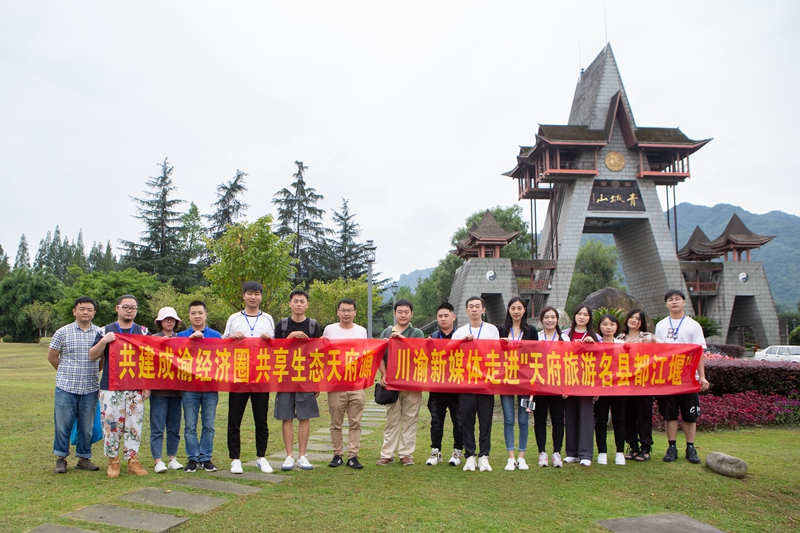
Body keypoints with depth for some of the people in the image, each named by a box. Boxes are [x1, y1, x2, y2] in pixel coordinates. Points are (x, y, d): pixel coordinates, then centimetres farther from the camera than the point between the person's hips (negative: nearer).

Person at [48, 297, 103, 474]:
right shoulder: (63, 332, -1)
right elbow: (51, 357, 8)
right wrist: (67, 372, 13)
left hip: (90, 388, 1)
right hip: (66, 387, -1)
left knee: (87, 426, 8)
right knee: (63, 424, 5)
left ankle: (84, 458, 20)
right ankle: (61, 458, 19)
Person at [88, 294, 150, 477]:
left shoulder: (143, 332, 8)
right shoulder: (105, 331, 5)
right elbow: (93, 356, 2)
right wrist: (104, 341, -16)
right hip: (111, 387, -1)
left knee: (134, 425, 3)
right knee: (111, 424, 1)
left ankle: (133, 459, 13)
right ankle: (113, 461, 14)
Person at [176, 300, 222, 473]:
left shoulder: (215, 336, 7)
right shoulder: (182, 336, 7)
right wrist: (191, 338, -17)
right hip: (189, 387, 0)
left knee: (208, 425, 5)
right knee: (190, 426, 4)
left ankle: (206, 458, 16)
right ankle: (193, 458, 15)